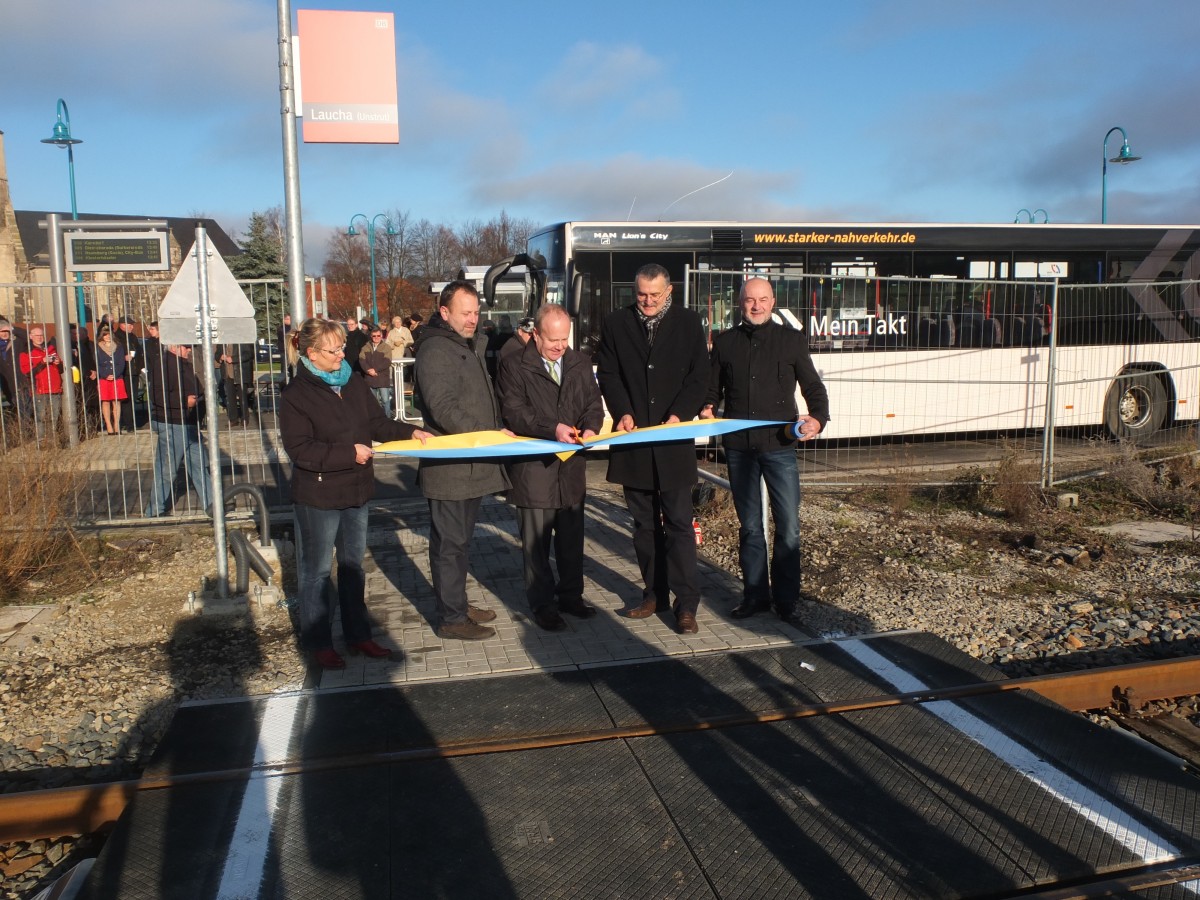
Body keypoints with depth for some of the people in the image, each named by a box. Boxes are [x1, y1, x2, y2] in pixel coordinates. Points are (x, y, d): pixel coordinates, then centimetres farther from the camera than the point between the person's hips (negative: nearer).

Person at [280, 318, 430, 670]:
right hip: (318, 496, -6)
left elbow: (377, 422, 9)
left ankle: (357, 634, 29)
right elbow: (299, 449, -19)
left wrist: (410, 432, -7)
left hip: (356, 490, 7)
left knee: (353, 564, 16)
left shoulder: (353, 382, 5)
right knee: (318, 570, 7)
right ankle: (318, 642, 21)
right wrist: (349, 453, -21)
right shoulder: (297, 394, -14)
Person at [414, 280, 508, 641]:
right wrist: (489, 435, -27)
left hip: (473, 465, 9)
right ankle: (451, 618, 9)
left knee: (461, 539, 18)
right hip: (449, 466, -9)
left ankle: (458, 603, 31)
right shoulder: (435, 350, -15)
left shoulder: (471, 345, 16)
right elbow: (443, 410, -23)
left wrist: (495, 430, 10)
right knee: (449, 542, 0)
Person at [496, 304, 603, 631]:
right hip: (533, 467, -4)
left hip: (572, 467, 5)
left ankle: (571, 595, 30)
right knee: (536, 541, 5)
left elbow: (594, 402, 11)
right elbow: (513, 412, -13)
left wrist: (590, 427, -12)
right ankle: (542, 604, 18)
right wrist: (552, 429, -26)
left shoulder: (580, 362, 10)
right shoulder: (514, 365, -6)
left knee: (572, 537, 15)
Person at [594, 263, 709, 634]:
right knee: (644, 524, 11)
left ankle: (686, 604, 3)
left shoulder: (688, 323, 3)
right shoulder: (615, 324, 7)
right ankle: (654, 594, 22)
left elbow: (699, 376, 1)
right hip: (634, 439, 2)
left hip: (674, 440, -2)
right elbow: (607, 373, 5)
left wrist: (679, 414, -13)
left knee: (679, 524, -2)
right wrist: (622, 412, -11)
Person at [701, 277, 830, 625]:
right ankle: (755, 594, 24)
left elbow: (812, 387, 6)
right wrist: (707, 409, -6)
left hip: (779, 444, -2)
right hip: (738, 446, 2)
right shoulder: (725, 342, 9)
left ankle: (786, 600, 12)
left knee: (788, 526, -1)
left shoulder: (791, 339, 3)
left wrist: (818, 419, -12)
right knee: (749, 525, 12)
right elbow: (713, 389, 15)